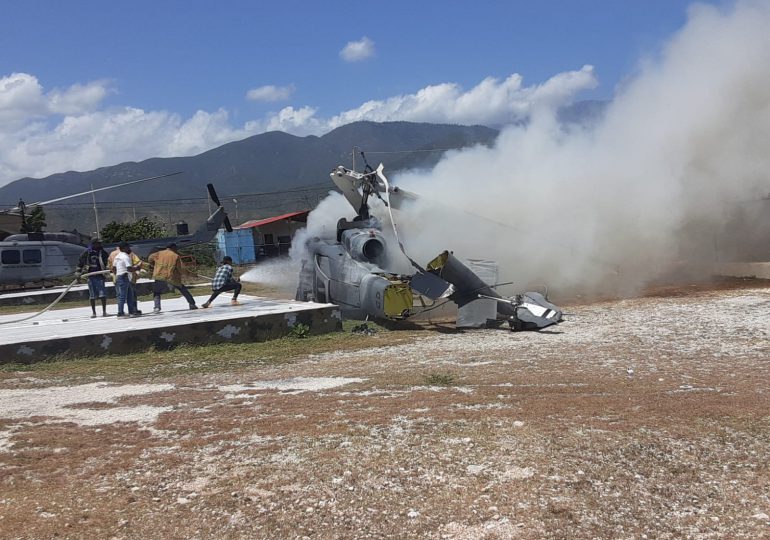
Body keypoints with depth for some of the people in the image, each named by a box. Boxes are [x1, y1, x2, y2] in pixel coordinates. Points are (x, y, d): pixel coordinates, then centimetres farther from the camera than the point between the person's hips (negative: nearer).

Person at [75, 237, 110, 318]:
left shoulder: (103, 253, 2)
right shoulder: (86, 253, 3)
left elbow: (108, 262, -1)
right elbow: (80, 263, 11)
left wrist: (107, 269, -19)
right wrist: (77, 273, 6)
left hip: (100, 276, -1)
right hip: (90, 276, 1)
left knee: (102, 294, -7)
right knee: (92, 296, 7)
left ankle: (104, 311, 3)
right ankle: (93, 313, 15)